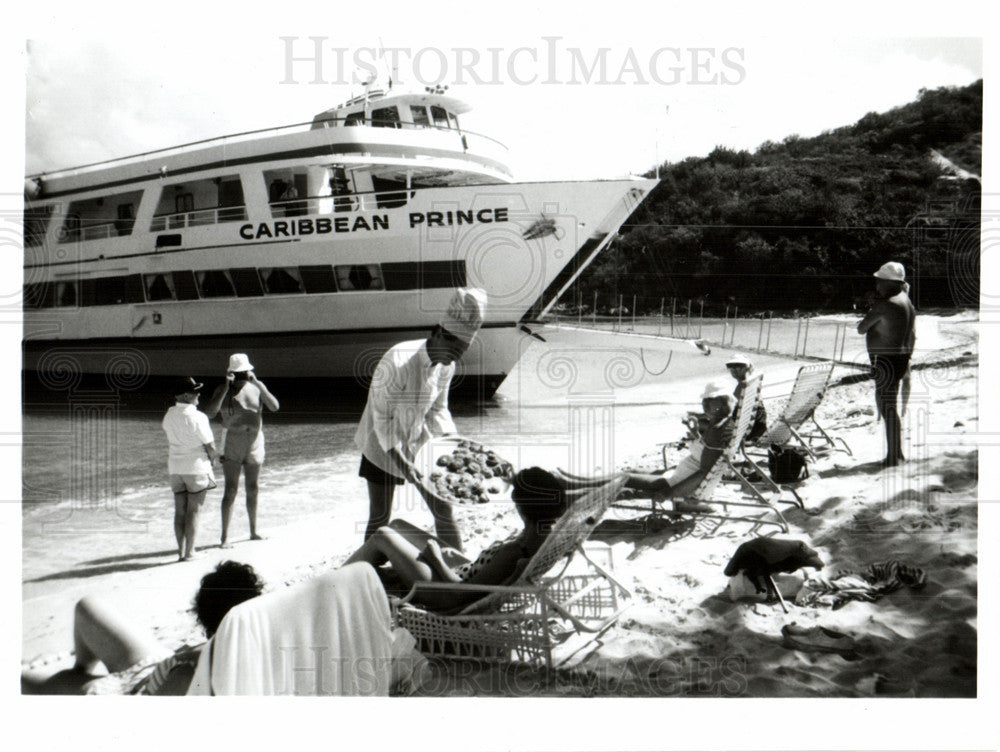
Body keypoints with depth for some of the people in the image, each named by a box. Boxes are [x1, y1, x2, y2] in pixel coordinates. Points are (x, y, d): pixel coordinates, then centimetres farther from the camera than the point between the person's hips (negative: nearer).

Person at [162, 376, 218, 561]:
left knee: (180, 510, 10)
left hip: (175, 466, 6)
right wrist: (211, 459, 8)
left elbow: (170, 442, 12)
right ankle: (189, 552, 6)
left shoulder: (168, 415, 6)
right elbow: (210, 447, -12)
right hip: (196, 466, -6)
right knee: (193, 511, 2)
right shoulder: (198, 417, -16)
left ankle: (181, 551, 14)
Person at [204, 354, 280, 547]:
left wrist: (258, 384, -20)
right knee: (231, 489, -9)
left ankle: (254, 531, 24)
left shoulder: (256, 388, 3)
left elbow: (274, 407, -12)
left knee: (252, 489, 11)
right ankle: (225, 536, -5)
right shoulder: (223, 390, -4)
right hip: (231, 444, -3)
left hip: (255, 442, 3)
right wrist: (227, 387, -23)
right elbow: (210, 411, -19)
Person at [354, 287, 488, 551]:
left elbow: (438, 410, 5)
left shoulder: (446, 367, -9)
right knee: (379, 518, 0)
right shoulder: (397, 362, -29)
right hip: (384, 447, -5)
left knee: (444, 511, 6)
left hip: (420, 444, 6)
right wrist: (400, 461, -29)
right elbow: (382, 418, -23)